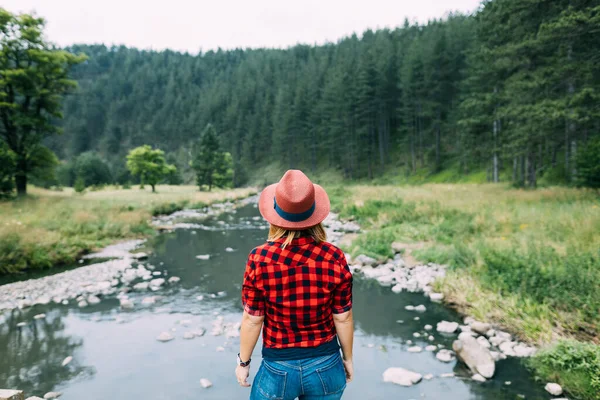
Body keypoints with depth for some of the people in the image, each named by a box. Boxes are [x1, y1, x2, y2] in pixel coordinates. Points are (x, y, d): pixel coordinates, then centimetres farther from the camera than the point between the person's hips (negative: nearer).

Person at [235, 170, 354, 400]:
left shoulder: (259, 260, -19)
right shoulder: (334, 258, -16)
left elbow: (252, 320, -11)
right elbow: (343, 318, -7)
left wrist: (243, 362, 6)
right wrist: (347, 358, 10)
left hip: (278, 368, -1)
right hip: (326, 366, 1)